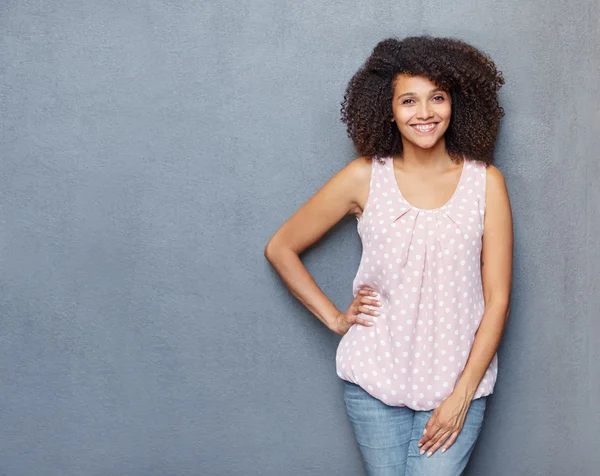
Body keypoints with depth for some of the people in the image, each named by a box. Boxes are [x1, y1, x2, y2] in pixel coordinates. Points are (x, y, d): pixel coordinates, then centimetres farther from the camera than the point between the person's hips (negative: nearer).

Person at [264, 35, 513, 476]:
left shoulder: (485, 182, -3)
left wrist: (463, 394, -7)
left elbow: (497, 299, -3)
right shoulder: (365, 178, -3)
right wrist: (335, 318, 1)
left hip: (459, 380, 0)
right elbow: (280, 248, 5)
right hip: (376, 379, 1)